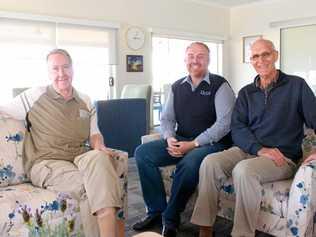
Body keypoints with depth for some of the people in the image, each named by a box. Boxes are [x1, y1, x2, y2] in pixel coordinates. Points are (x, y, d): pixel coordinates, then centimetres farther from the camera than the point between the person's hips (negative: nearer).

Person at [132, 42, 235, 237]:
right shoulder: (177, 87, 12)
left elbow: (224, 123, -15)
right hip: (180, 141, 6)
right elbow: (166, 118, 14)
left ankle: (170, 219, -18)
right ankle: (156, 211, -4)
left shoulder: (220, 85, -5)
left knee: (190, 162, -36)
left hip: (212, 143, -5)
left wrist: (194, 144, -21)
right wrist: (169, 138, -9)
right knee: (142, 153, -11)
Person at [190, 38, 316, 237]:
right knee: (210, 162, -23)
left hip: (283, 157, -3)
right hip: (248, 150, 4)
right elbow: (237, 128, 3)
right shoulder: (246, 93, 15)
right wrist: (260, 149, -16)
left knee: (244, 169, -34)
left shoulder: (296, 85, 6)